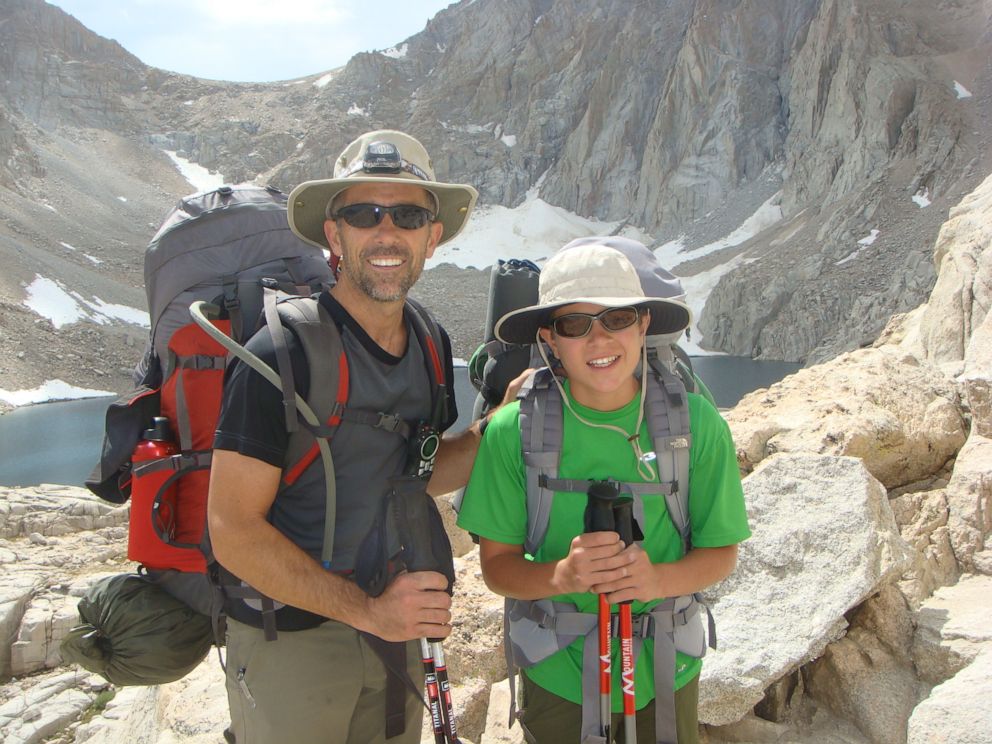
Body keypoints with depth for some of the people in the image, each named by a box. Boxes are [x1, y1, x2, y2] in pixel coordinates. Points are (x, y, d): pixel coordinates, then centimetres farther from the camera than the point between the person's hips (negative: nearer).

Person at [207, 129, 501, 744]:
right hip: (289, 641, -6)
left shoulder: (431, 347, 1)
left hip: (397, 631, 6)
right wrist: (366, 609, -25)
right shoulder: (283, 356, -21)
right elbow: (234, 531, -20)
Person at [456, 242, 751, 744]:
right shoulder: (513, 430, -15)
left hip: (664, 672, 1)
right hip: (556, 673, -1)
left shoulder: (695, 423, -13)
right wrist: (562, 574, -30)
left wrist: (658, 579, -25)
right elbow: (497, 564, -9)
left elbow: (720, 551, -4)